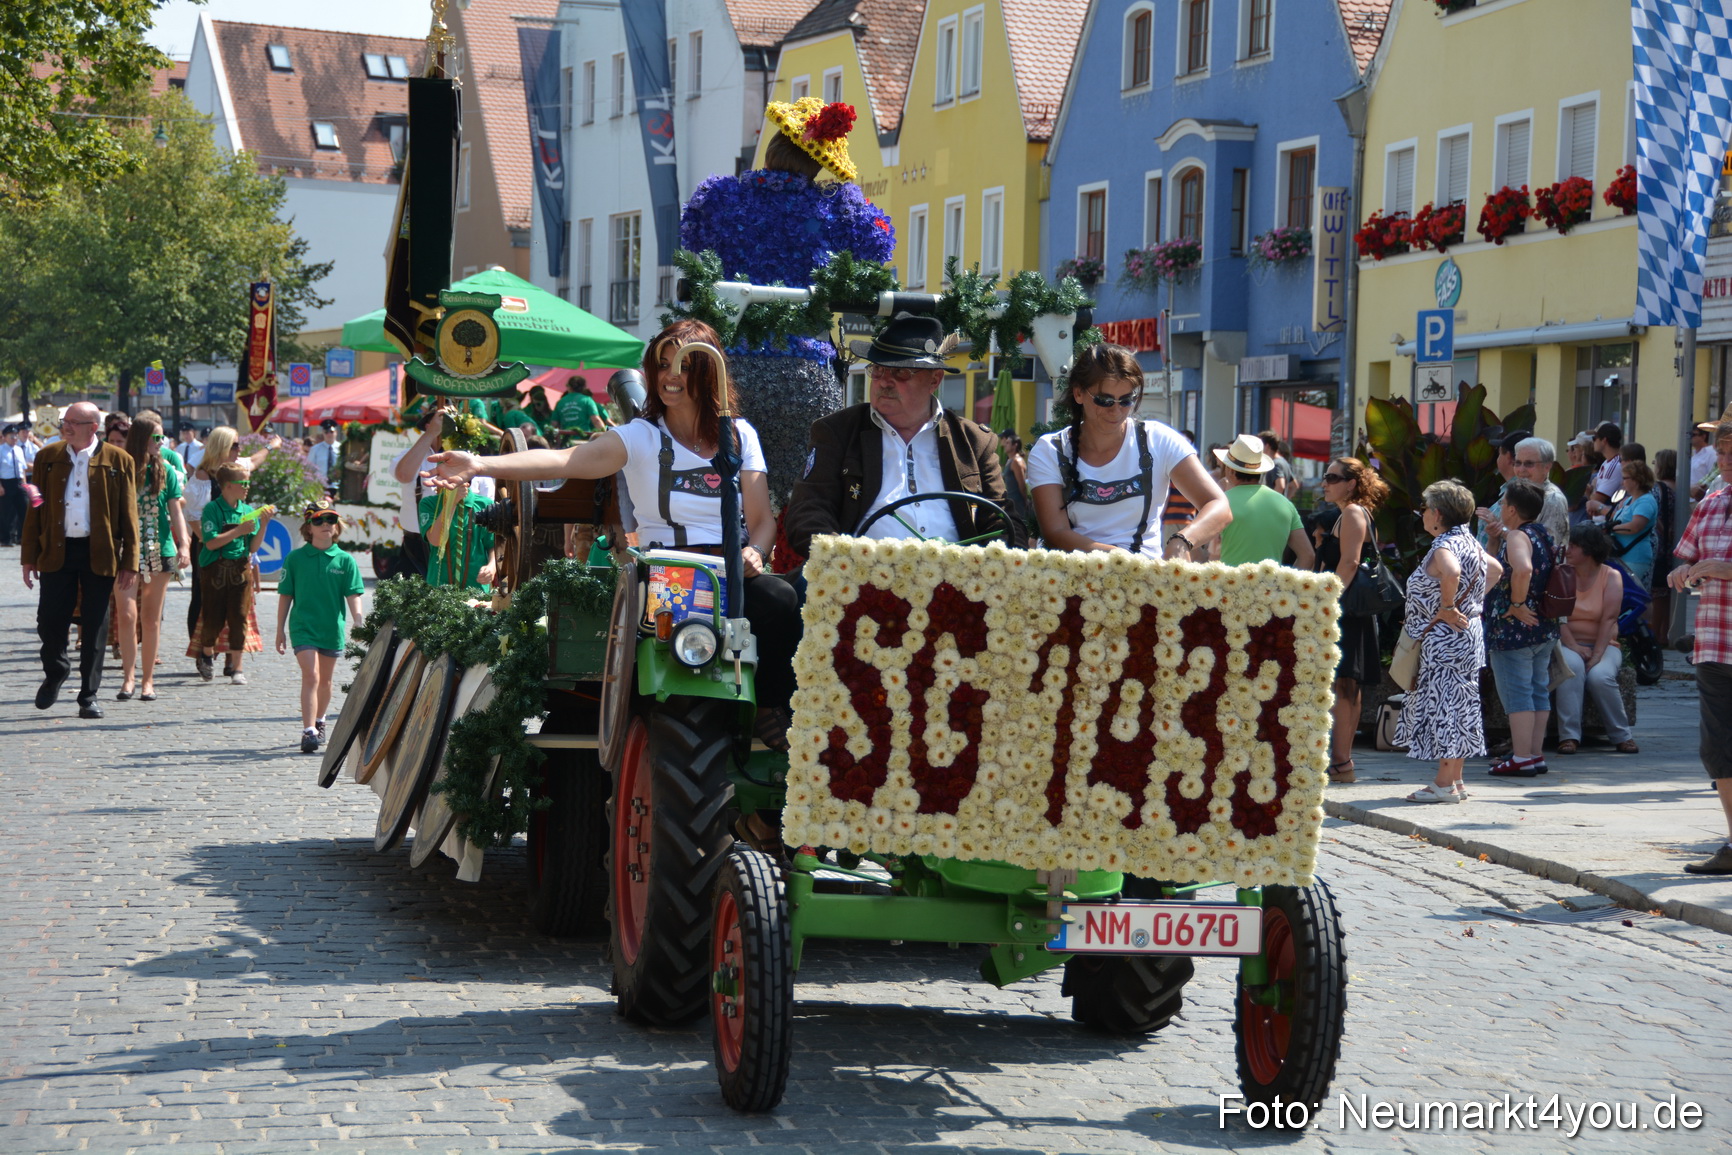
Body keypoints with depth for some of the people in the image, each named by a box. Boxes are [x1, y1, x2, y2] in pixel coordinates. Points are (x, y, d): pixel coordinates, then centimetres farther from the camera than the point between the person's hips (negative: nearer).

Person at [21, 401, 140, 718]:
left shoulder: (117, 461, 0)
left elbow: (129, 514, 0)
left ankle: (89, 695, 15)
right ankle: (55, 672, 30)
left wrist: (130, 562, -5)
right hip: (57, 551, 2)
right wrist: (29, 557, 4)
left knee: (95, 628, 4)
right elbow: (35, 510, 8)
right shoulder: (47, 458, 6)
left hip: (99, 556, -2)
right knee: (50, 621, 0)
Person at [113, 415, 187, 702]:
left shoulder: (166, 472, 7)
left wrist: (183, 544, -8)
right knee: (127, 615, -11)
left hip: (159, 552, 2)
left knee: (151, 618, 6)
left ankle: (147, 680, 12)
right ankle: (128, 677, -2)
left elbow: (175, 510, 5)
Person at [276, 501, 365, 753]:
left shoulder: (345, 560, -1)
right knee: (311, 676, -15)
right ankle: (308, 730, -18)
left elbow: (353, 596, -3)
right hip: (303, 626, -2)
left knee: (324, 679, 16)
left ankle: (319, 721, 37)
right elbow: (285, 596, 4)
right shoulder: (295, 559, -1)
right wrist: (280, 630, 5)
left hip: (333, 628, 2)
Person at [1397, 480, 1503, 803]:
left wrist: (1447, 609, -25)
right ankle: (1455, 780, 18)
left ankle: (1445, 784, -4)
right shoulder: (1469, 542, 13)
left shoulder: (1444, 547, -17)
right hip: (1468, 635, 10)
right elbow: (1495, 570, 28)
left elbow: (1452, 573, -38)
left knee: (1443, 704, -6)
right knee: (1457, 704, 13)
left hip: (1445, 640, -10)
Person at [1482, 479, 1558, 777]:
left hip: (1514, 630, -9)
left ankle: (1521, 758, -6)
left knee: (1516, 693, -6)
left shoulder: (1517, 536, -15)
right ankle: (1536, 754, 15)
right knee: (1539, 691, 11)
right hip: (1545, 629, 9)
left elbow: (1522, 569, -34)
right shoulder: (1545, 536, 13)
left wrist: (1517, 604, -23)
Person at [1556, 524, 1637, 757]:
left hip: (1603, 645, 0)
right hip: (1568, 644, 0)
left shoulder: (1611, 576, 1)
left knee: (1599, 676, -31)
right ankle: (1569, 736, -34)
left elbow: (1609, 618, -10)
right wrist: (1574, 646, -21)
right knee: (1571, 666, -34)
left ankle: (1622, 736, -14)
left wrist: (1597, 655, -21)